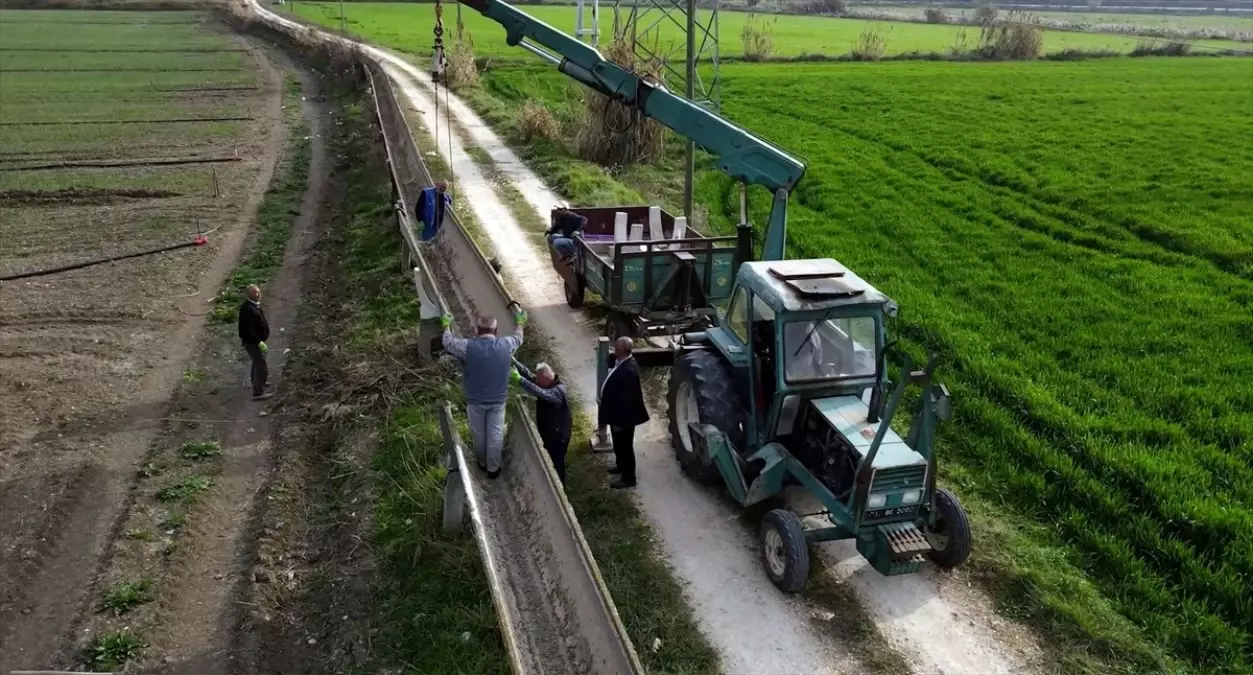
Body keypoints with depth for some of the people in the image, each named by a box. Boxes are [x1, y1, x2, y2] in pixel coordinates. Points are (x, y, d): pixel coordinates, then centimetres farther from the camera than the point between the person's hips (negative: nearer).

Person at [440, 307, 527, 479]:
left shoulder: (468, 347, -19)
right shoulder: (505, 345, -13)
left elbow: (448, 342, 1)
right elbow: (518, 338, 11)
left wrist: (446, 324, 20)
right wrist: (520, 322, 32)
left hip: (475, 401, 0)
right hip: (498, 401, 0)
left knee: (478, 434, 21)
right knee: (495, 435, 15)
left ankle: (483, 463, 41)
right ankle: (493, 468, 28)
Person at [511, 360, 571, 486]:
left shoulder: (558, 391, -31)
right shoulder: (547, 383, -3)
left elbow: (539, 392, -45)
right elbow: (529, 375, -8)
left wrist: (519, 379, -49)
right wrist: (514, 362, -21)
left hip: (558, 437, -9)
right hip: (548, 434, 9)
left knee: (557, 465, 7)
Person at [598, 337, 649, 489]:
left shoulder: (628, 371, -33)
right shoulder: (622, 361, -2)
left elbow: (626, 399, -28)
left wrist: (619, 421, -20)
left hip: (624, 416, -10)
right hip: (617, 413, 10)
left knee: (625, 446, 8)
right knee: (619, 444, 27)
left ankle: (628, 478, 23)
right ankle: (622, 466, 48)